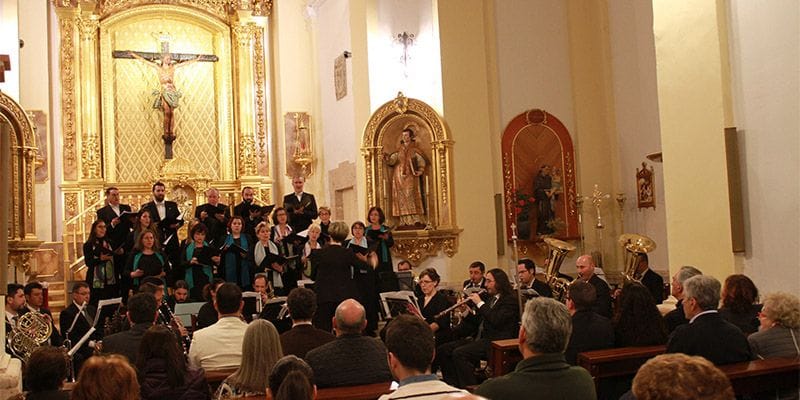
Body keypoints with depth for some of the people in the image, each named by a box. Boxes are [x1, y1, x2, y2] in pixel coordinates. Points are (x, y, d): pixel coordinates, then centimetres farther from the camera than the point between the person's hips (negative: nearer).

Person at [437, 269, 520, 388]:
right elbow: (474, 320, 23)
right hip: (478, 338, 9)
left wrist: (480, 303, -12)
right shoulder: (488, 298, 19)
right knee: (442, 350, -5)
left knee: (459, 353, -28)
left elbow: (496, 320, -20)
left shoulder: (510, 300, -5)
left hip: (496, 341, -9)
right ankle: (454, 386, -1)